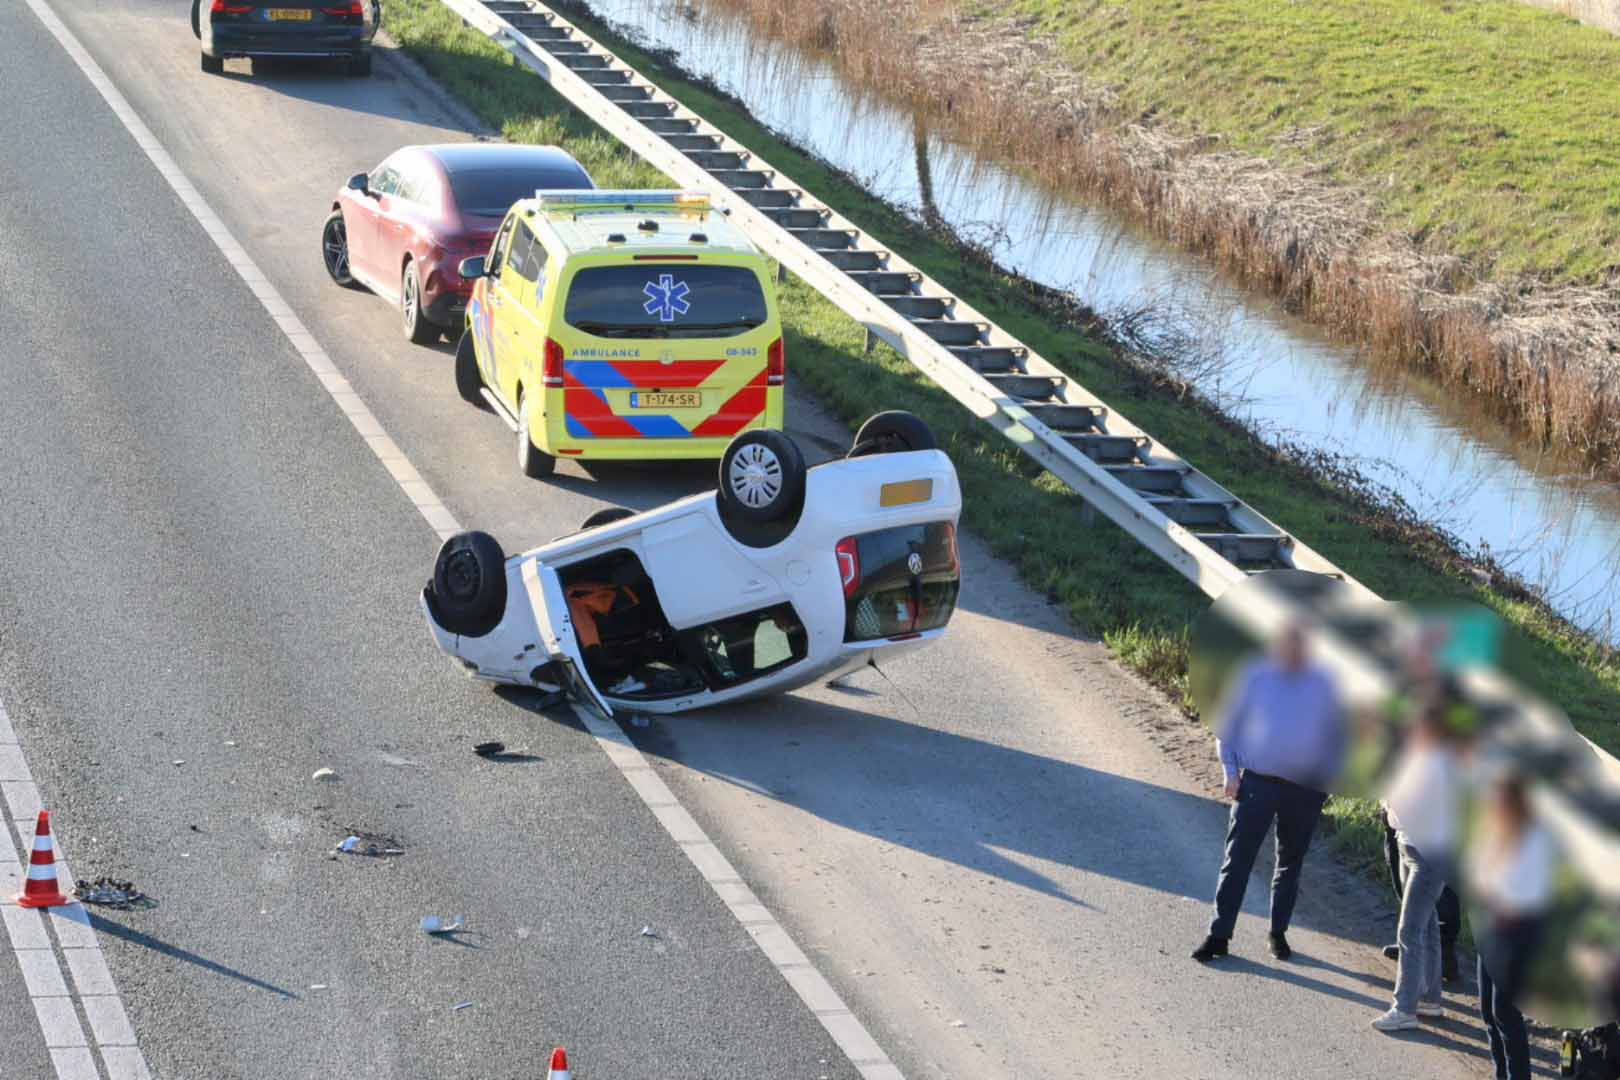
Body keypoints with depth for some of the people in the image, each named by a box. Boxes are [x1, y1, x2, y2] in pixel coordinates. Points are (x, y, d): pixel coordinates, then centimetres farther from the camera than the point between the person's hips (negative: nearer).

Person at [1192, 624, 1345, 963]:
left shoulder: (1322, 684, 1)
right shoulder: (1255, 677, -3)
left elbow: (1336, 735, 10)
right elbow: (1229, 726, 3)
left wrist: (1327, 779, 2)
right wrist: (1231, 772, -4)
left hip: (1304, 791, 2)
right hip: (1256, 782, -2)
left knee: (1290, 864, 12)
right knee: (1238, 859, -6)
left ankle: (1279, 933, 24)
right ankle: (1219, 934, -4)